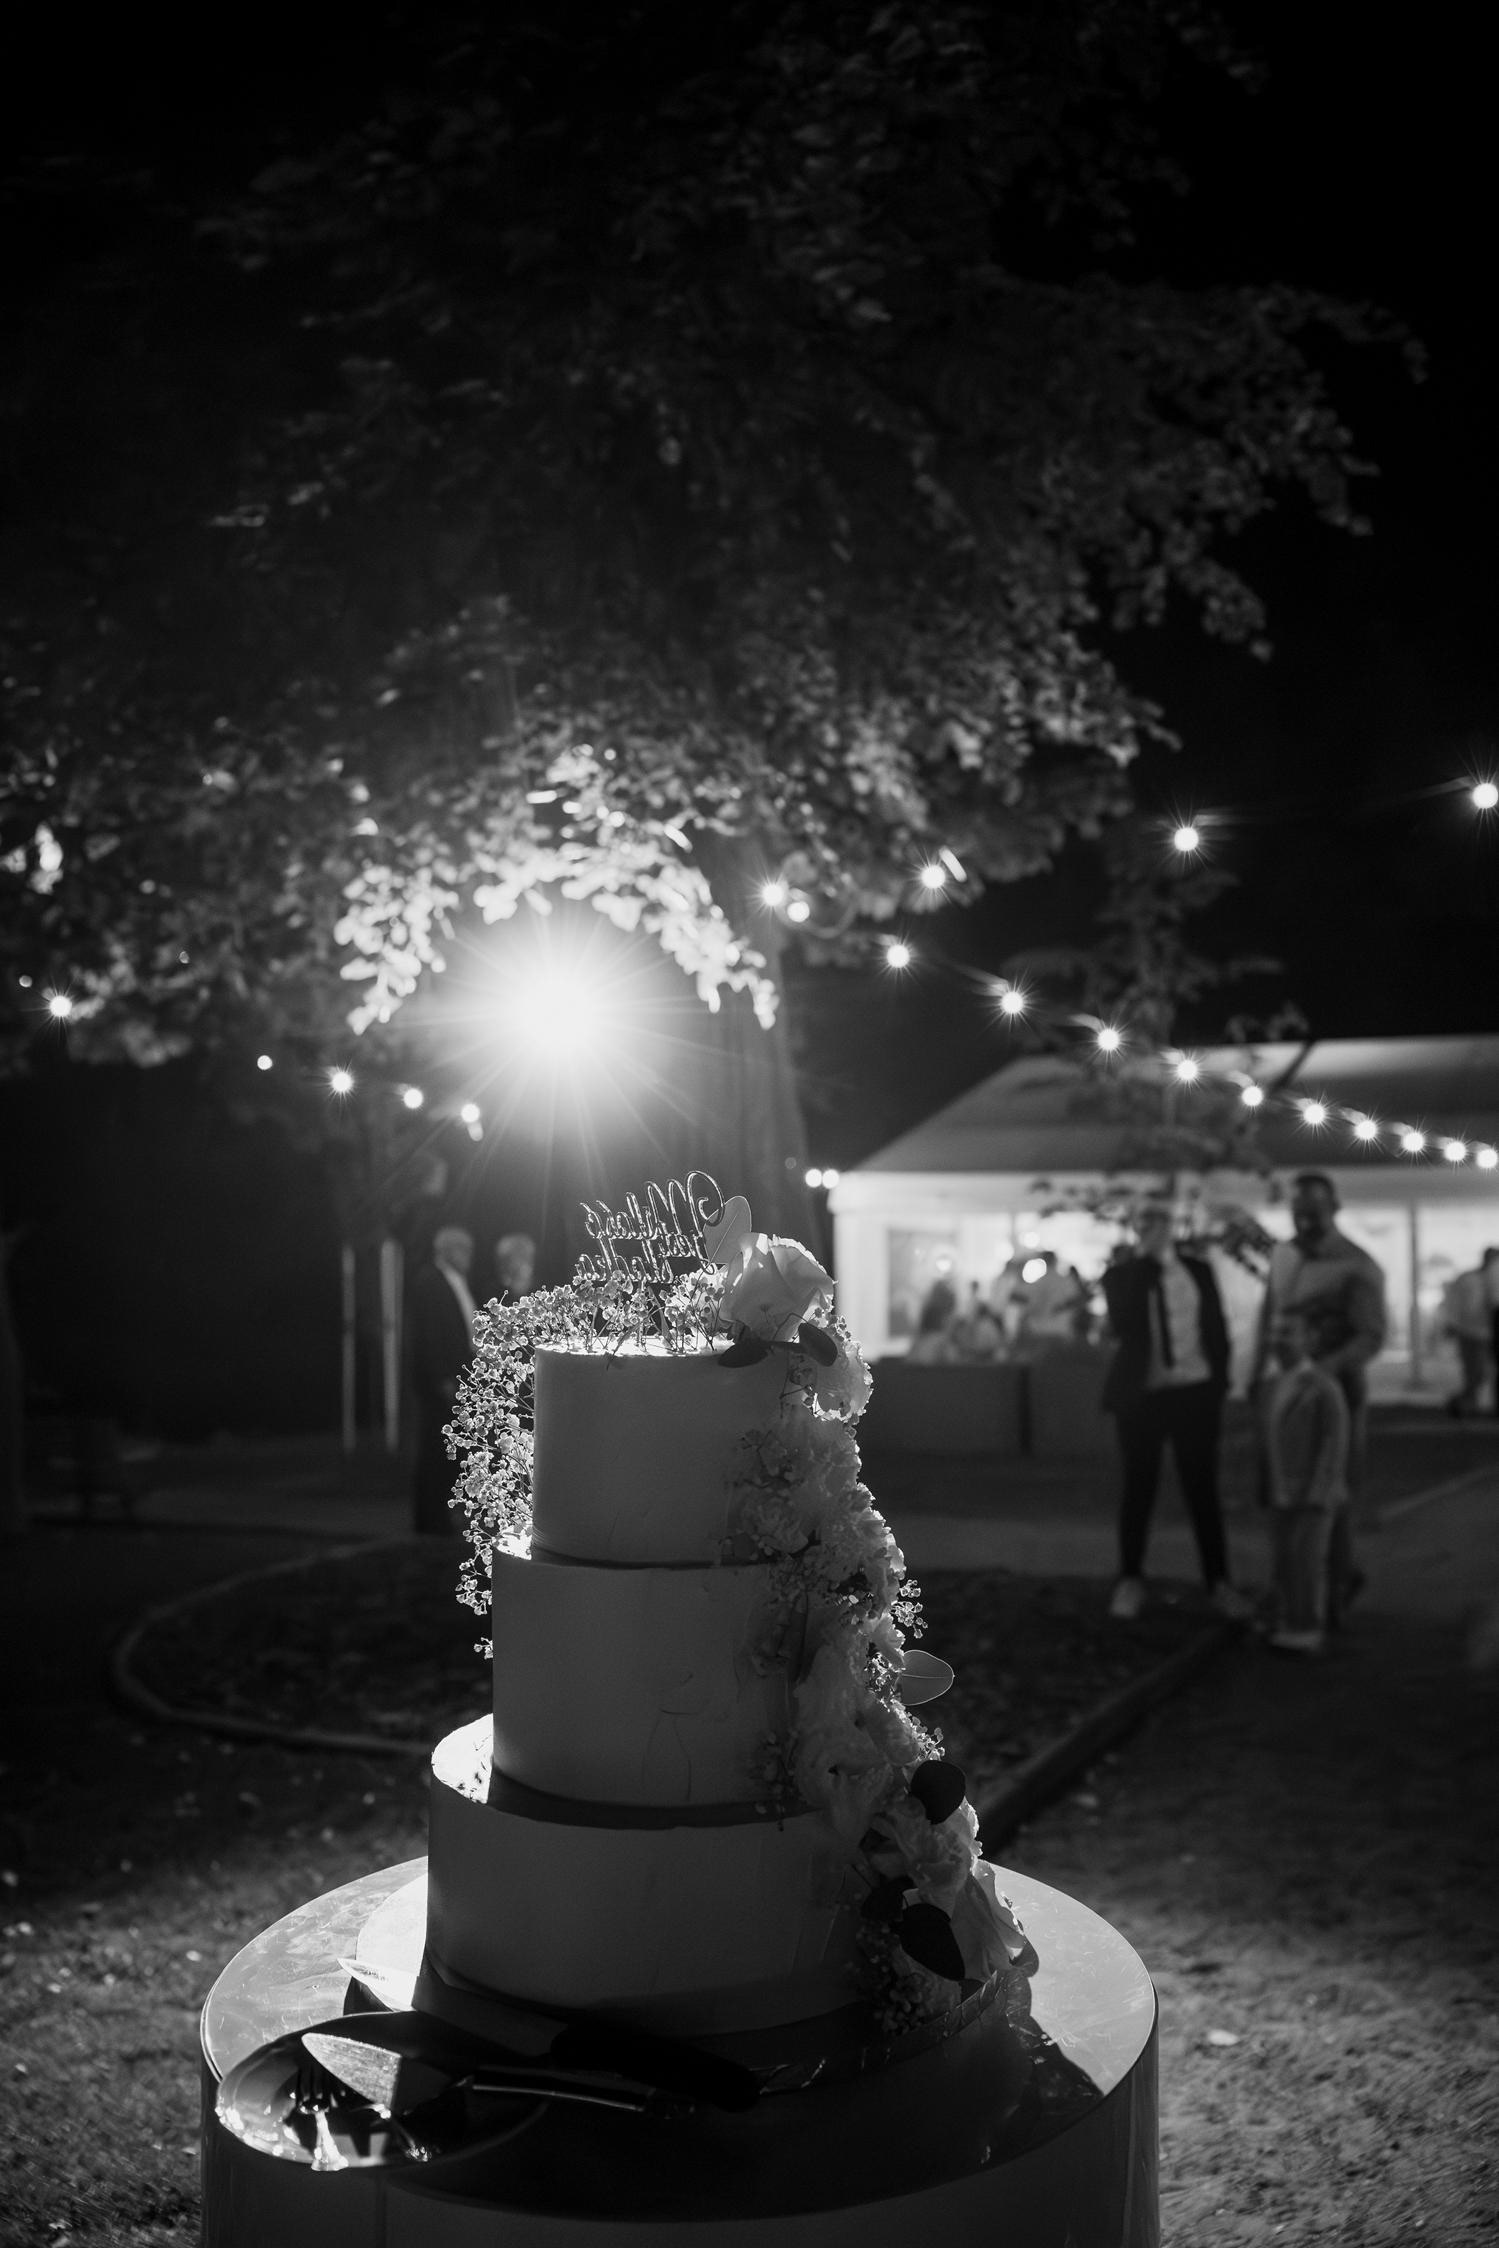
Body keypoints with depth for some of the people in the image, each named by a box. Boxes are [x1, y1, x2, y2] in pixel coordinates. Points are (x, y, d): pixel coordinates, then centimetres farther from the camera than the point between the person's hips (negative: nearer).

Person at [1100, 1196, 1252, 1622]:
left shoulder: (1198, 1270, 8)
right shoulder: (1120, 1275, 3)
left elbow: (1217, 1329, 10)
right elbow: (1123, 1324, -15)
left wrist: (1219, 1382, 1)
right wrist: (1145, 1260, -13)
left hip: (1194, 1391, 1)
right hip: (1141, 1394, -1)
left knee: (1202, 1487, 3)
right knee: (1139, 1487, 5)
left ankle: (1218, 1582, 9)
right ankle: (1131, 1581, 16)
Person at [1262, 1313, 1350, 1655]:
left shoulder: (1324, 1388, -12)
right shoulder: (1277, 1387, 12)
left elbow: (1334, 1443, -15)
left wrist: (1318, 1492, -19)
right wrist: (1270, 1490, 13)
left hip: (1315, 1493, -7)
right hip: (1283, 1494, 7)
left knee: (1307, 1556, -11)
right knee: (1284, 1559, 5)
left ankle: (1310, 1629, -5)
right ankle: (1288, 1623, 13)